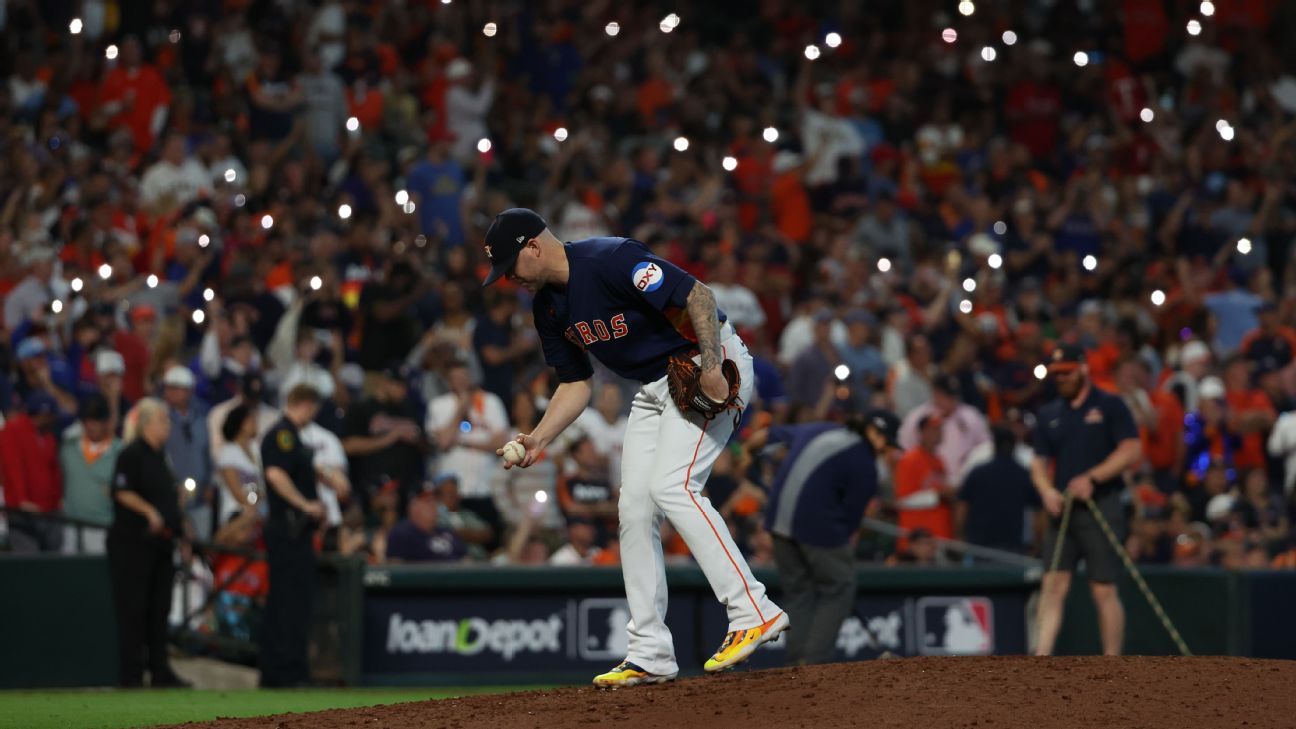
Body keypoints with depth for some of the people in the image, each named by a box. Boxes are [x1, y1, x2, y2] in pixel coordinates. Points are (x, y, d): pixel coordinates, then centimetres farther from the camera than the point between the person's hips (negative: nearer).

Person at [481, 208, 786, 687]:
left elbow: (697, 294, -26)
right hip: (653, 388, 10)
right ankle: (650, 655, 6)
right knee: (634, 506, 3)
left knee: (671, 486, -24)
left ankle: (753, 613, -26)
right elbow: (577, 383, 12)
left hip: (712, 364, -10)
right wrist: (538, 440, -1)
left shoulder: (611, 261, -23)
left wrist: (711, 368, -34)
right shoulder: (549, 307, 5)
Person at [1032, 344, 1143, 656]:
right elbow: (1039, 463, 16)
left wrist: (1091, 478, -16)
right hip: (1063, 510, 5)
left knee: (1104, 590, -4)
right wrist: (1046, 490, -6)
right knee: (1054, 584, -6)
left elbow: (1132, 451, -8)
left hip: (1101, 507, -4)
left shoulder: (1109, 406, -1)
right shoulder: (1049, 415, 15)